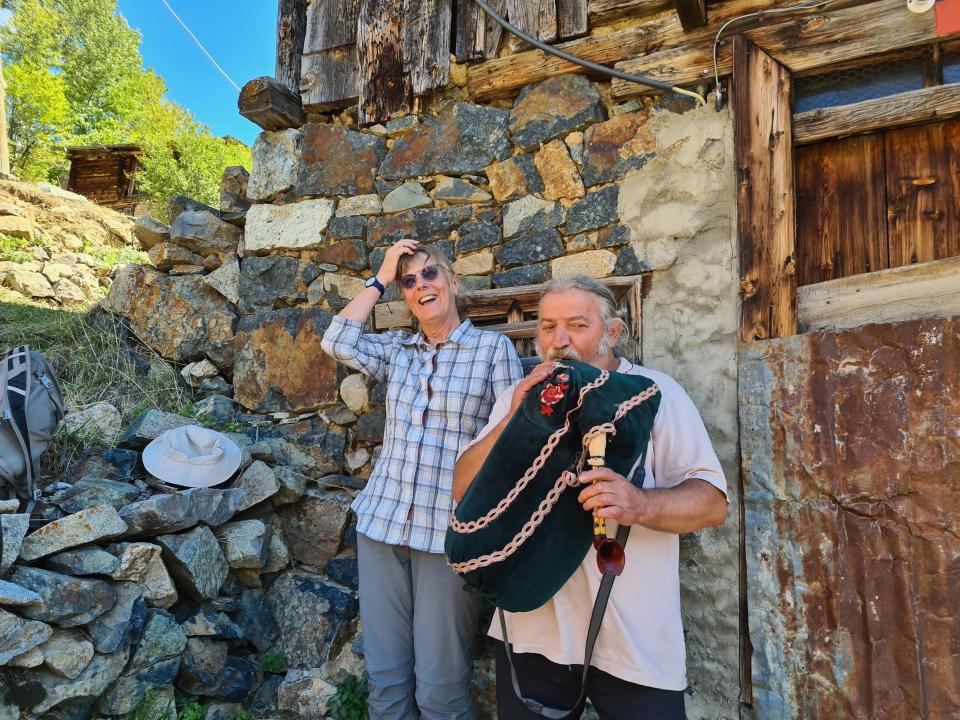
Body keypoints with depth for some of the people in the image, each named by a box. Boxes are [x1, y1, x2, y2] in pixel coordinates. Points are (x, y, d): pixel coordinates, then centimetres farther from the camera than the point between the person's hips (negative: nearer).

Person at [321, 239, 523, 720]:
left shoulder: (494, 347, 0)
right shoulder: (396, 349, 12)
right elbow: (336, 342, -4)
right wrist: (379, 279, 4)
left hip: (450, 531, -4)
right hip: (381, 521, 4)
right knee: (384, 678, 13)